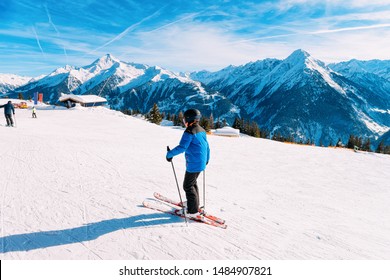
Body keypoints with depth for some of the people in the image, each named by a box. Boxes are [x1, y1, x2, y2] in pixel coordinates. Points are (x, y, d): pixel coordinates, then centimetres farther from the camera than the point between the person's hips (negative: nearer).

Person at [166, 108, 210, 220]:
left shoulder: (189, 131, -18)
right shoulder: (202, 130, 9)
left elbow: (182, 147, -26)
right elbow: (207, 146, 17)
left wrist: (170, 154, -14)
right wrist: (207, 159, 31)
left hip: (193, 164, -9)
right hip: (201, 163, 9)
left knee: (188, 186, 2)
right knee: (193, 183, 23)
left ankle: (193, 212, 7)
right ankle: (194, 206, 34)